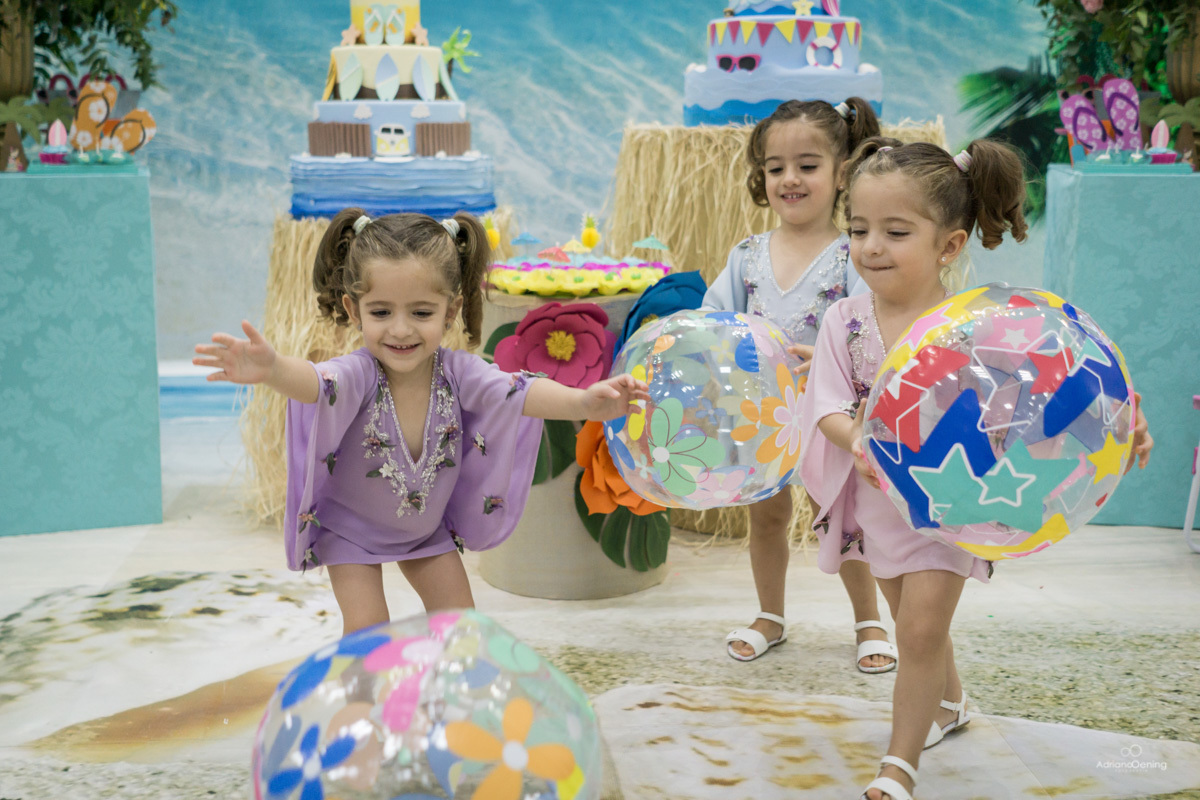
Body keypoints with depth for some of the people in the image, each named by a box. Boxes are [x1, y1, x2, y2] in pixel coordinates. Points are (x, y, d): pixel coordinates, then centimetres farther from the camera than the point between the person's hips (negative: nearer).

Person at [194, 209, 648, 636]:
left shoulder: (457, 371, -27)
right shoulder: (359, 374, -36)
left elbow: (520, 393, -40)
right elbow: (316, 382, -56)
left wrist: (586, 402, -60)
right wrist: (271, 369, -81)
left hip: (428, 523, 3)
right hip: (352, 526, -3)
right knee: (367, 630, -8)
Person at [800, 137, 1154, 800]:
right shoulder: (846, 321, -8)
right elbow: (829, 407, -13)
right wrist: (857, 440, -34)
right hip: (877, 495, 4)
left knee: (921, 628, -8)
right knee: (914, 622, 21)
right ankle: (949, 700, 50)